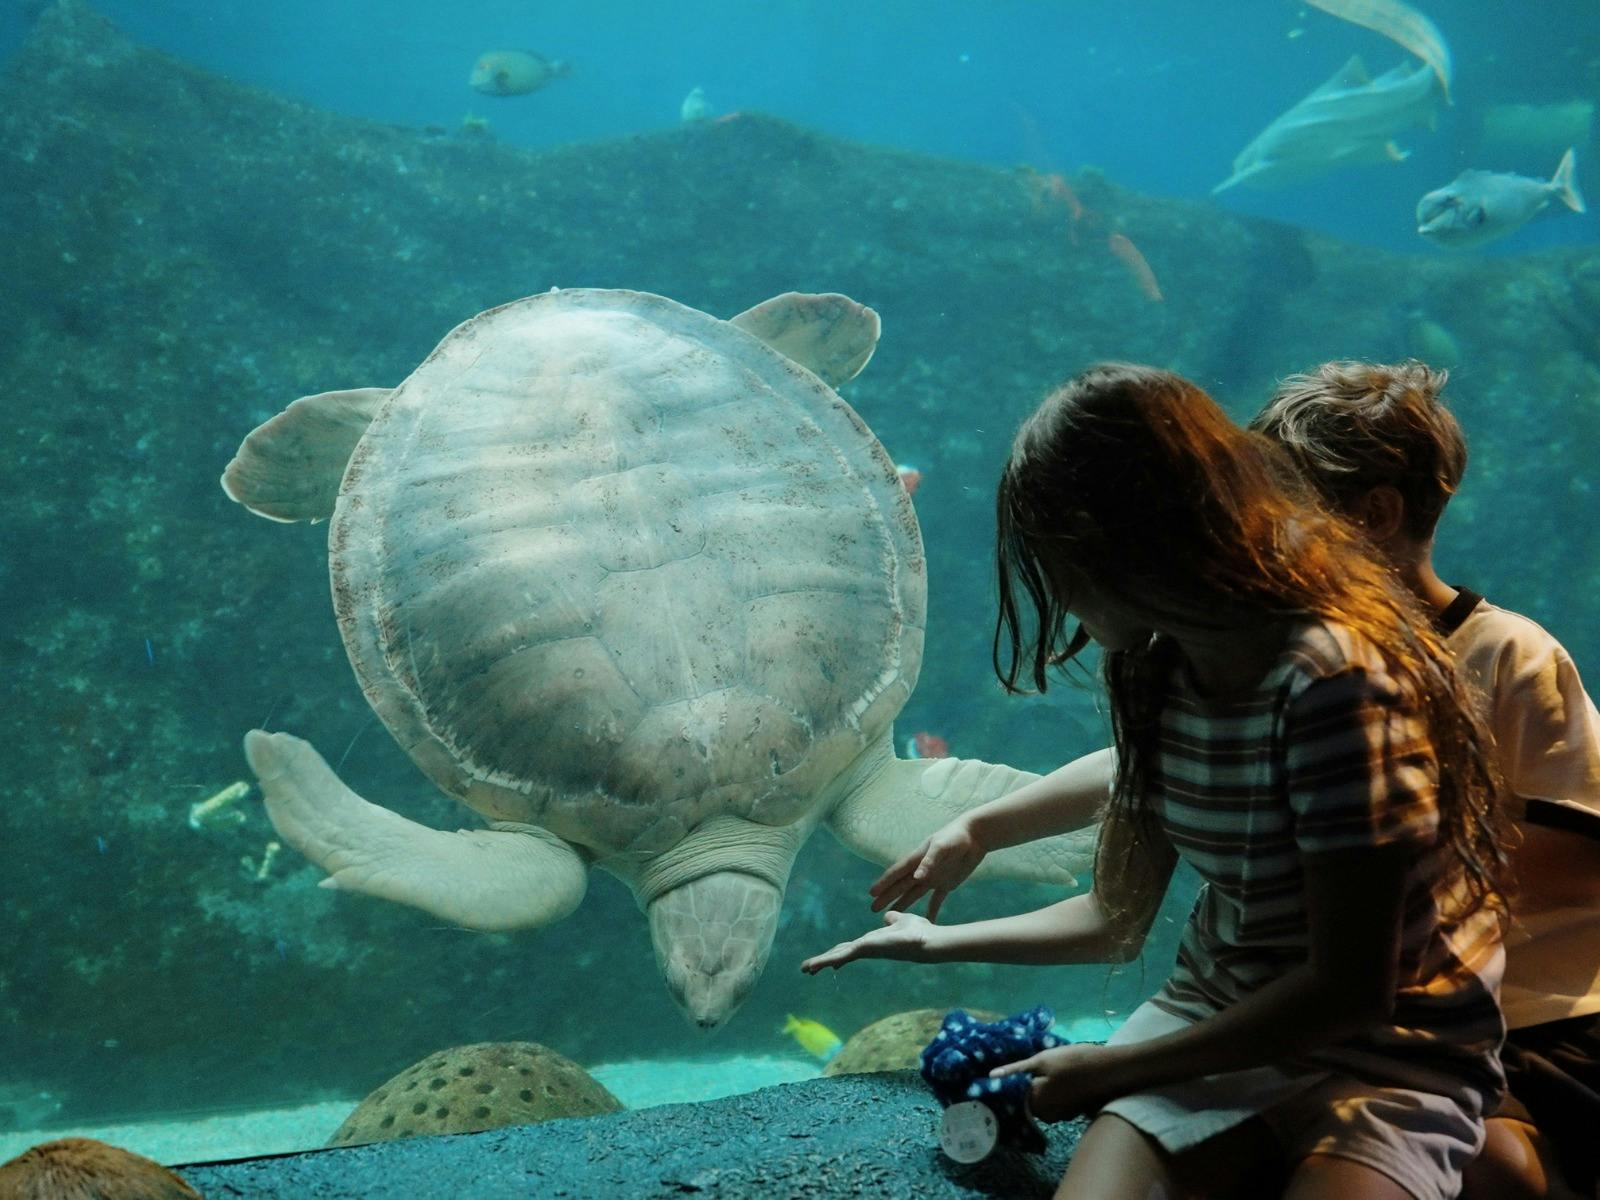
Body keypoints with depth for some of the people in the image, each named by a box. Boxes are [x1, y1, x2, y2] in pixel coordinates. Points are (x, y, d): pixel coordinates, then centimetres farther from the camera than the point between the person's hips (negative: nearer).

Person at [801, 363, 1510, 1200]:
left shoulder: (1334, 681, -22)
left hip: (1391, 1055, -4)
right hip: (1213, 1017, 5)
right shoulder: (1152, 670, 3)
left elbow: (1347, 991, -19)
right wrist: (938, 943, 20)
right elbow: (1117, 917, 13)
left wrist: (1115, 1070, -13)